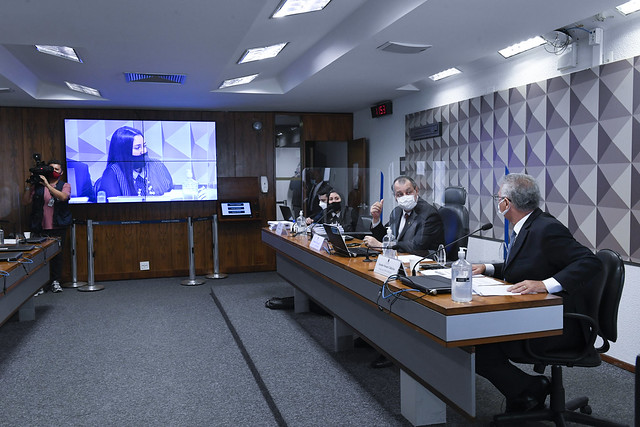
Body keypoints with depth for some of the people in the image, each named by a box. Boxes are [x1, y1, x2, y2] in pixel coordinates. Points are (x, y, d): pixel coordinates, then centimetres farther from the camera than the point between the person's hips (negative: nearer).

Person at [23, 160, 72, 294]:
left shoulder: (65, 185, 6)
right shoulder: (38, 185, 10)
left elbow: (63, 197, -15)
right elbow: (26, 201, 5)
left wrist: (47, 184, -19)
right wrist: (30, 186, -5)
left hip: (58, 228, -1)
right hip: (39, 229, 1)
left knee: (57, 255, 4)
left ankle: (55, 282, 16)